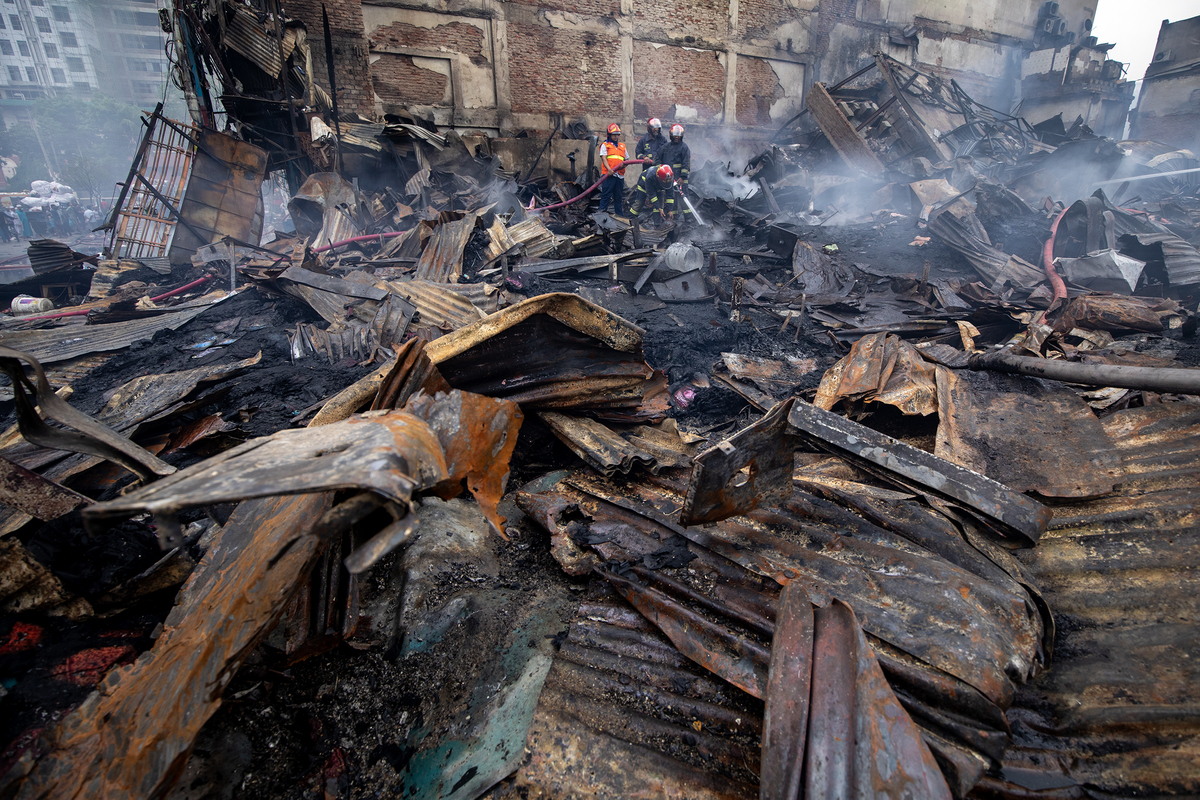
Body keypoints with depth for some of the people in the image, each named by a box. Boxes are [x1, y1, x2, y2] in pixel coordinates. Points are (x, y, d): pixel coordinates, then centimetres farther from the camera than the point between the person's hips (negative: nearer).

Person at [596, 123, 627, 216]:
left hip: (620, 175, 4)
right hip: (609, 174, -4)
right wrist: (609, 169, -19)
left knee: (619, 197, 8)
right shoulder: (605, 145, 9)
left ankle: (619, 214, 14)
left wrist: (624, 164, -2)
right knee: (606, 195, -7)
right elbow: (603, 158, -2)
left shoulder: (622, 146, 22)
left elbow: (625, 159, 24)